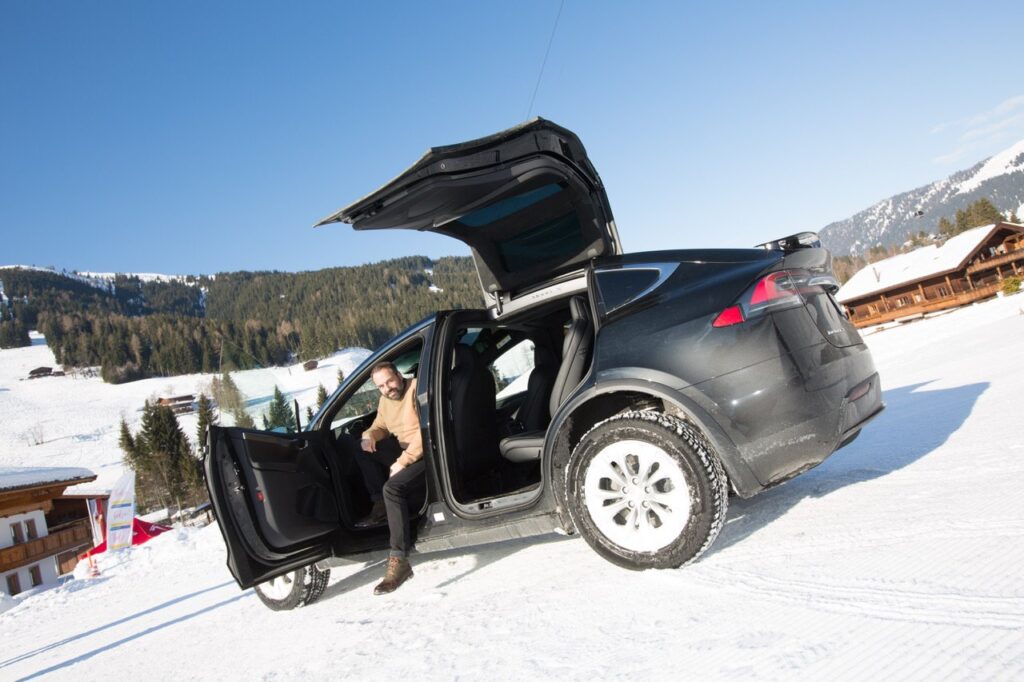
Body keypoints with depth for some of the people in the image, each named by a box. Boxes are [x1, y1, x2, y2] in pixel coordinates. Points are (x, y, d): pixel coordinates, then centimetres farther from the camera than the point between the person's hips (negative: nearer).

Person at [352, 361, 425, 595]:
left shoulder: (418, 389, -16)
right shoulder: (385, 401, 10)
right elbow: (380, 426, 23)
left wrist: (402, 462, -23)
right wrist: (369, 435, -2)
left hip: (428, 453, -9)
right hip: (405, 450, 9)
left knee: (393, 488, -28)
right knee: (363, 451, 7)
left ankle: (399, 561, -27)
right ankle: (381, 507, 5)